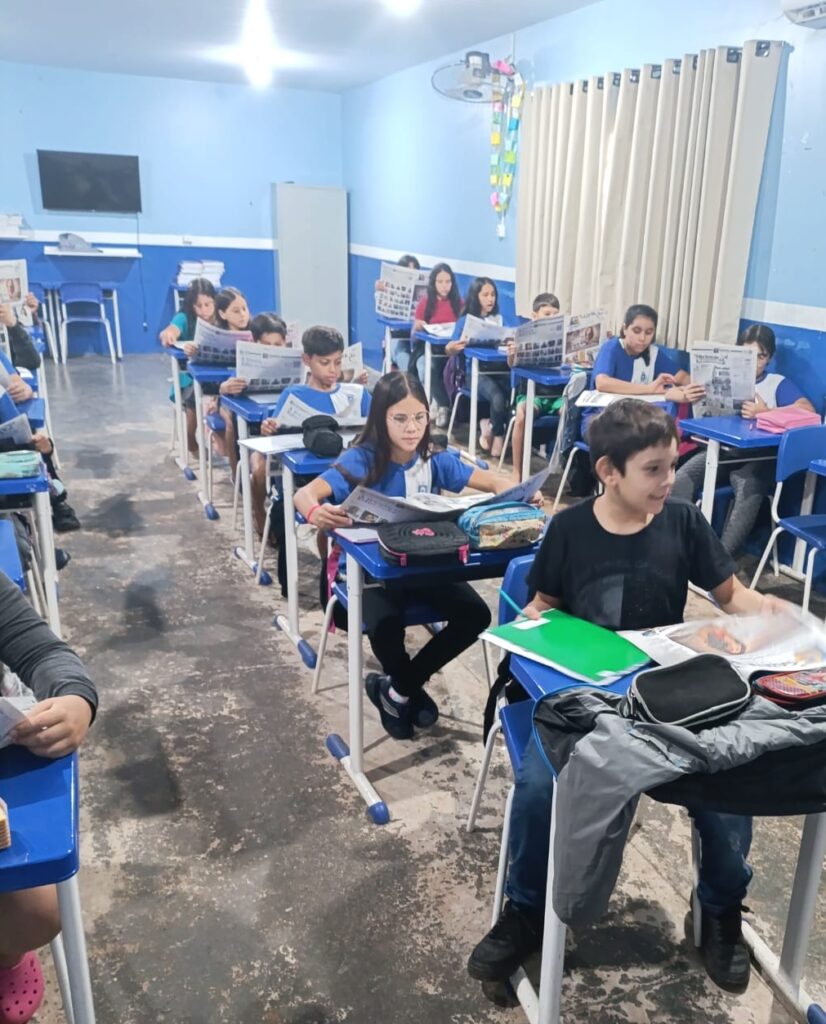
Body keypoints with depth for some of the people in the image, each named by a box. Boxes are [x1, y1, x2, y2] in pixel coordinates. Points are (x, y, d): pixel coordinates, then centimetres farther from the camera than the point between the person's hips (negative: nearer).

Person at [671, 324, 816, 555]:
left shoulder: (778, 383, 13)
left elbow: (808, 410, -6)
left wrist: (765, 413, -21)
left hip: (756, 456, -2)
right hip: (719, 449, 3)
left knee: (748, 489, -35)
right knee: (681, 481, -27)